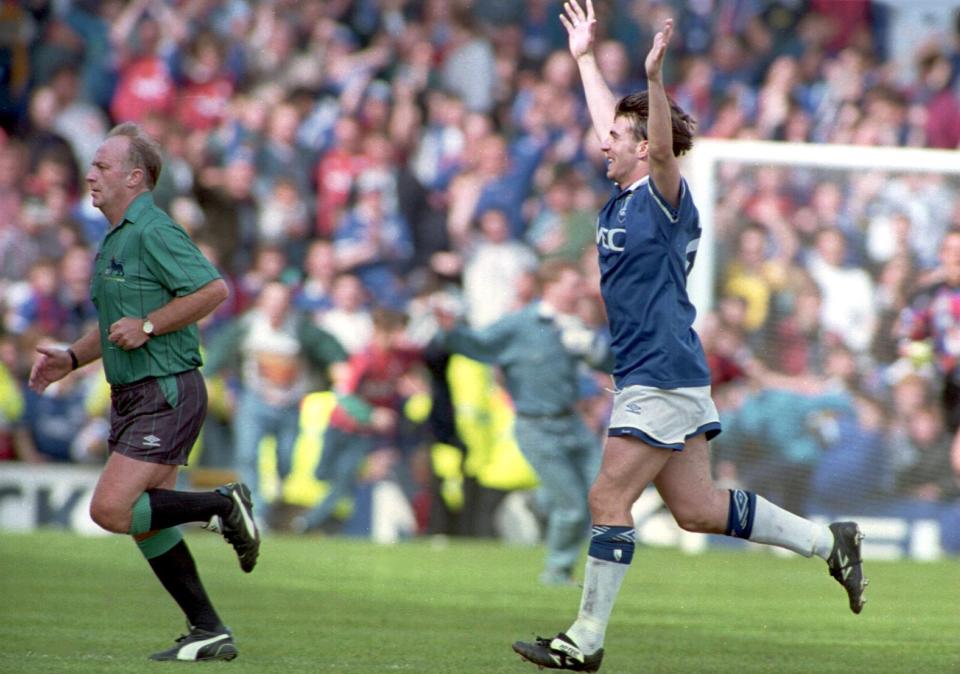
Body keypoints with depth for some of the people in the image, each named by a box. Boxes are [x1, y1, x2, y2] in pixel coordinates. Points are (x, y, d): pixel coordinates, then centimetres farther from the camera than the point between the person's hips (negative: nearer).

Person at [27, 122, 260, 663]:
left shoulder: (154, 232, -14)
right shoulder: (115, 240, 17)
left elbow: (213, 289, -22)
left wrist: (148, 325, -22)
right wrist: (70, 359, 14)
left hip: (166, 394, -10)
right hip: (132, 396, 10)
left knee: (111, 510, -17)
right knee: (146, 523, 8)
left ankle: (224, 506, -3)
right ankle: (210, 633, 13)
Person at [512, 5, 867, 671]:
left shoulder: (664, 196, -10)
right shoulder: (624, 195, 14)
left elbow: (664, 145, -30)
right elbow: (611, 123, 29)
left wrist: (655, 77, -43)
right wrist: (586, 57, 33)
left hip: (663, 378, -9)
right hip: (649, 375, 9)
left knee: (610, 498, -9)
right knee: (695, 509, 10)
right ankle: (828, 541, 18)